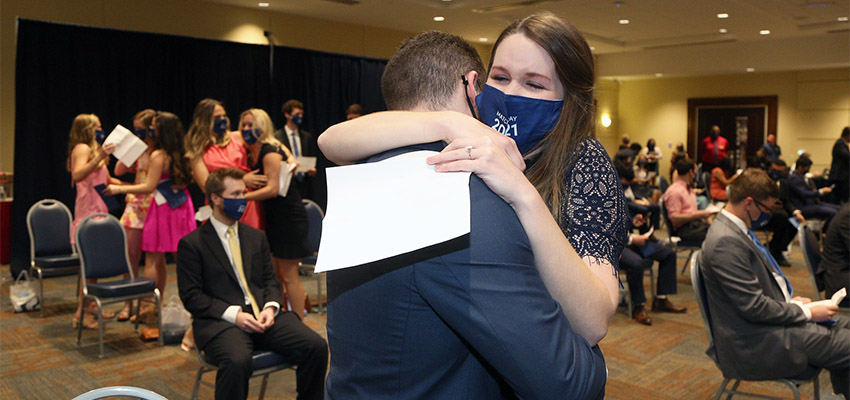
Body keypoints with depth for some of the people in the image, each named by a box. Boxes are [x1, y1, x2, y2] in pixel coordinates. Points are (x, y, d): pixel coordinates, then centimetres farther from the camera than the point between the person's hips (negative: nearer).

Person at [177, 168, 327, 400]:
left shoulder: (256, 237, 20)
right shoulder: (191, 244, 4)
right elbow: (191, 295, -2)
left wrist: (271, 307, -5)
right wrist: (233, 314, -15)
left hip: (263, 317, 4)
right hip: (220, 321, -4)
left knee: (316, 346, -19)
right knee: (237, 361, -37)